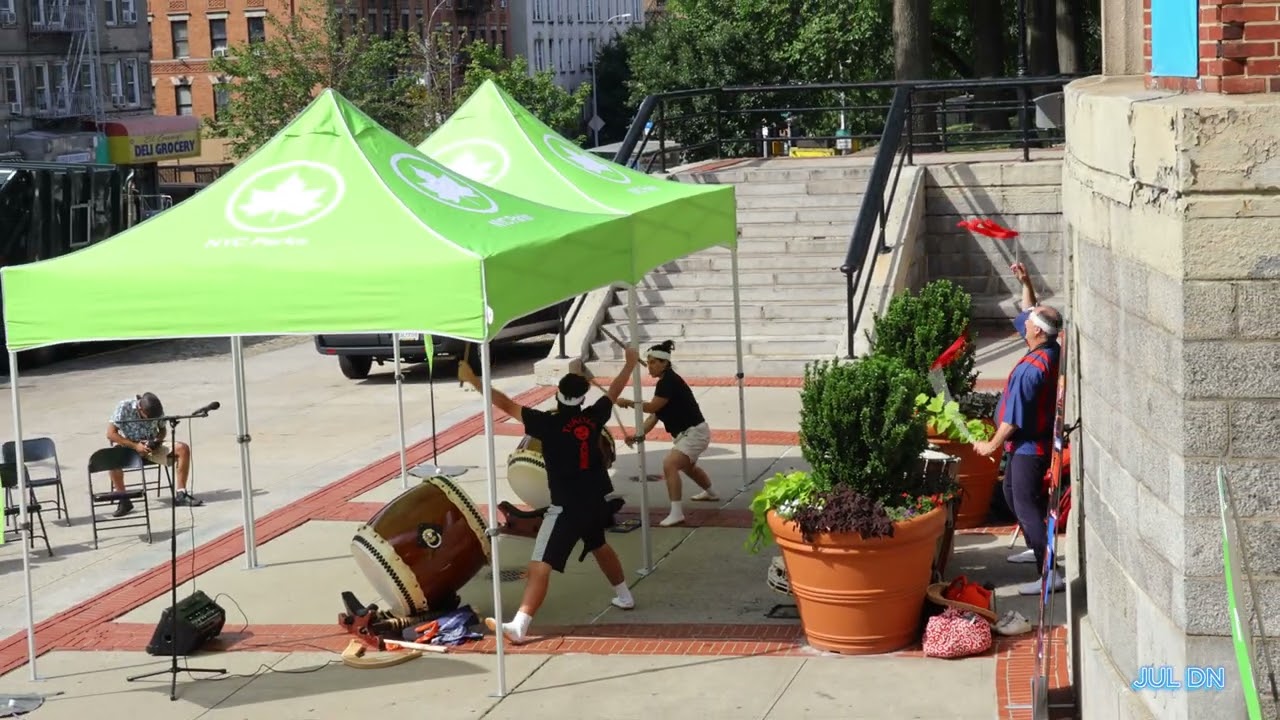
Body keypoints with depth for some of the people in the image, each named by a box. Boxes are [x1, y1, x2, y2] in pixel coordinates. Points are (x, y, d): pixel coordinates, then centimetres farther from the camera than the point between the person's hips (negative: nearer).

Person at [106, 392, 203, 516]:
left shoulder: (158, 410, -8)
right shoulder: (124, 407, -18)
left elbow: (162, 429, 10)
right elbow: (110, 433, -19)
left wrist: (158, 441, -13)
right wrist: (135, 446, -26)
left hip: (152, 447, 3)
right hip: (129, 446, -3)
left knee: (183, 449, -19)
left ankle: (181, 494, -12)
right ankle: (124, 501, -26)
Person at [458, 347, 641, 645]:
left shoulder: (548, 424, -14)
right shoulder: (592, 418, 1)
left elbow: (507, 405, -17)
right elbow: (614, 392, 19)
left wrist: (472, 379, -14)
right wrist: (631, 363, 35)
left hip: (567, 506, -7)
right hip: (595, 501, 7)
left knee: (540, 565, -16)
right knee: (599, 546, 35)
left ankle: (519, 625, -28)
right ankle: (624, 596, 50)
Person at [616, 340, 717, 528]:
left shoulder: (670, 381, -22)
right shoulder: (665, 382, 7)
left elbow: (652, 407, -28)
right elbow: (654, 414, 3)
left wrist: (627, 403, -24)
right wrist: (638, 435, -8)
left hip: (694, 433, -11)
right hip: (688, 433, 11)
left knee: (669, 464, -27)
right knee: (687, 466, 35)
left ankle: (676, 512, -28)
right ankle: (710, 493, 62)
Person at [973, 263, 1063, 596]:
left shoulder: (1030, 369, -29)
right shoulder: (1050, 351, -2)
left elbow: (1014, 419, -24)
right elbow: (1029, 313, 17)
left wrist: (992, 444, -11)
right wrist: (1025, 283, 8)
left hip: (1029, 446, -10)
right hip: (1032, 442, 10)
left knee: (1027, 505, -8)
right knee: (1012, 492, 26)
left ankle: (1050, 574, -9)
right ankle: (1037, 549, 40)